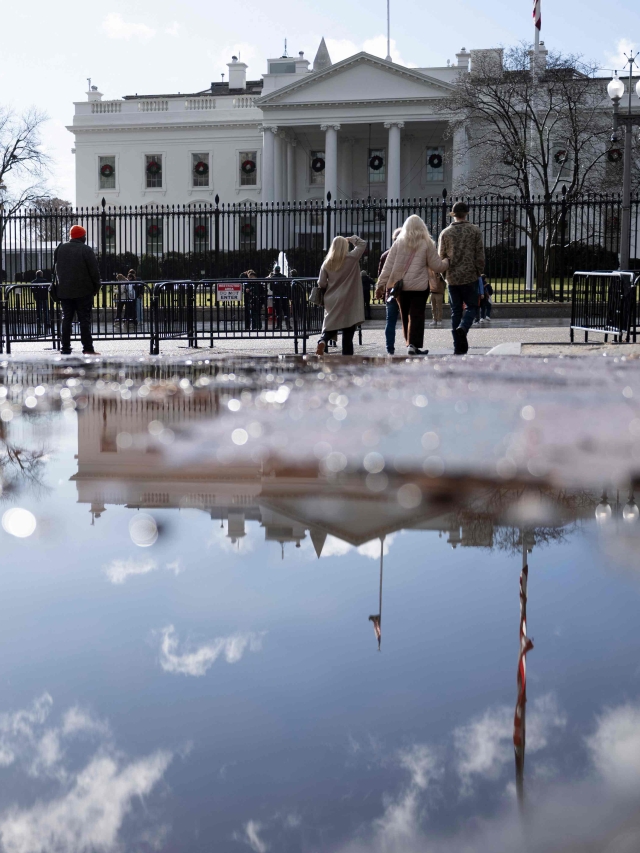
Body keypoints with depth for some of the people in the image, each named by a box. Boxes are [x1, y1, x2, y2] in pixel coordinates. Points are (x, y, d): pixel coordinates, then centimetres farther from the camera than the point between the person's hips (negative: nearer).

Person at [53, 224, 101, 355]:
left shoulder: (60, 249, 8)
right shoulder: (86, 250, -9)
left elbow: (56, 268, 18)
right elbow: (94, 271, -10)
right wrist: (96, 286, 1)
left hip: (64, 290, 4)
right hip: (83, 291, -4)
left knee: (66, 319, 9)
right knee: (84, 320, -3)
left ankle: (65, 348, 8)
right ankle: (88, 349, -6)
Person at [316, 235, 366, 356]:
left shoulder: (327, 263, 3)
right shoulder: (351, 258, -6)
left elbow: (321, 284, 4)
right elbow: (363, 243, 4)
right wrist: (351, 239, 15)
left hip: (332, 303, 3)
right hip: (349, 302, -3)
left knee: (329, 329, 13)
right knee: (348, 334, 0)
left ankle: (322, 342, -16)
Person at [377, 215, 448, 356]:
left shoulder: (399, 243, 3)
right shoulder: (427, 244, -3)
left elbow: (388, 265, 0)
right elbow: (436, 266, 2)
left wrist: (382, 284, 2)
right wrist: (448, 262, 21)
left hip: (400, 285, 3)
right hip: (420, 286, -3)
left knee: (405, 316, 15)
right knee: (417, 316, -2)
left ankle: (410, 344, 20)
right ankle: (413, 345, -14)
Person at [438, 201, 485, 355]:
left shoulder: (445, 233, 2)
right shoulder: (475, 231, -2)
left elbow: (441, 256, 5)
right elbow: (480, 255, -3)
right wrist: (479, 273, 8)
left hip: (452, 278, 2)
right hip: (470, 277, -2)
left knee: (455, 311, 8)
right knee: (471, 306, 10)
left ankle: (459, 346, 6)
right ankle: (463, 328, -20)